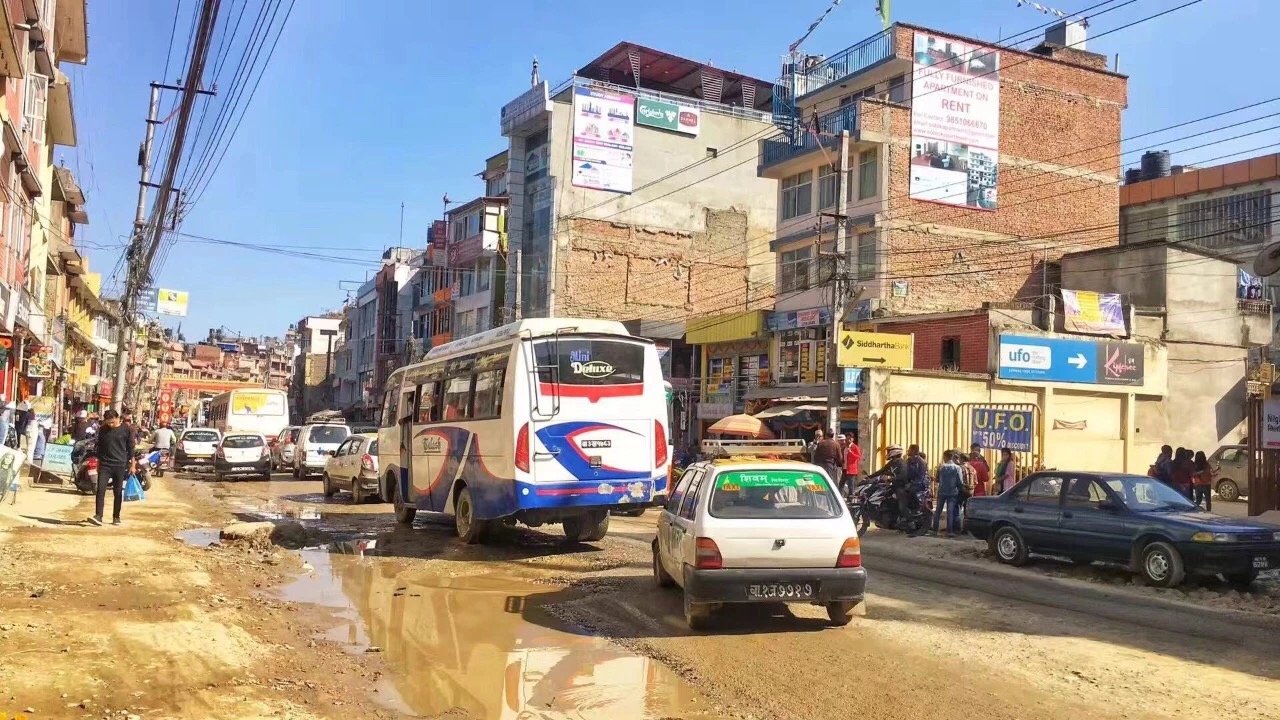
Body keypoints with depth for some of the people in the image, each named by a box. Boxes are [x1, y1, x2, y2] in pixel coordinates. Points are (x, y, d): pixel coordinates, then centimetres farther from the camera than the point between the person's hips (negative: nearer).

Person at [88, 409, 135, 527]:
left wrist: (132, 464, 1)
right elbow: (99, 447, 15)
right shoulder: (103, 430, 6)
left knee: (118, 492, 4)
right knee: (100, 490, -10)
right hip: (105, 465, 2)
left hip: (120, 465, -2)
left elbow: (130, 448, 2)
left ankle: (116, 517, 13)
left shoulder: (126, 430, -3)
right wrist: (98, 463, 15)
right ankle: (98, 516, -14)